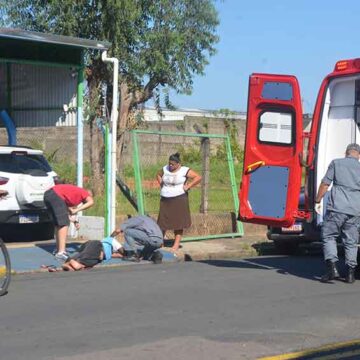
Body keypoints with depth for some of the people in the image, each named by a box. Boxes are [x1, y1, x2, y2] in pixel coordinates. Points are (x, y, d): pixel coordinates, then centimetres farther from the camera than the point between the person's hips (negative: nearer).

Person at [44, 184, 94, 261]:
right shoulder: (85, 193, 12)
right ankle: (61, 252, -18)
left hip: (47, 194, 9)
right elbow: (91, 202, -11)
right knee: (64, 224, -9)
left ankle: (58, 249, 25)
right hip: (56, 196, -9)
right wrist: (76, 210, -15)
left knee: (58, 224, 20)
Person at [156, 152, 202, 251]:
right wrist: (161, 184, 11)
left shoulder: (184, 170, -8)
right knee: (162, 221, 5)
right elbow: (158, 175, 27)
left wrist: (188, 187, -13)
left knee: (178, 221, -1)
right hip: (165, 199, 4)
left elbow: (198, 177, -11)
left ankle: (177, 244, 3)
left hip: (179, 199, -4)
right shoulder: (165, 169, 6)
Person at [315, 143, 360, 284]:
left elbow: (325, 183, 2)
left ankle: (332, 267, -8)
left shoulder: (336, 163, 6)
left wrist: (317, 201, 9)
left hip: (337, 208, -3)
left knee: (328, 236, 7)